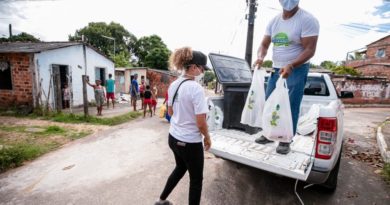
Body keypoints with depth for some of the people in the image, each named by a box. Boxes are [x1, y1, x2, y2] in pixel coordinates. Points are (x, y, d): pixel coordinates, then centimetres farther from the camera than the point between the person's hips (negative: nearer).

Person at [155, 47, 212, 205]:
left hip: (173, 137, 8)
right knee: (196, 179, 16)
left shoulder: (173, 85, 2)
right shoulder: (196, 88, -22)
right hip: (190, 142, -8)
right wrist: (207, 138, -3)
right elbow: (201, 122, -20)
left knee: (180, 169, 32)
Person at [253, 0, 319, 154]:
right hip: (276, 69, 6)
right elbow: (264, 44, 6)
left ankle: (286, 141, 10)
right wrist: (260, 57, -17)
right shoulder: (273, 21, 8)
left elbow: (309, 50, -17)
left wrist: (291, 66, -33)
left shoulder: (307, 20, -11)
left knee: (291, 107, -3)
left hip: (297, 70, -5)